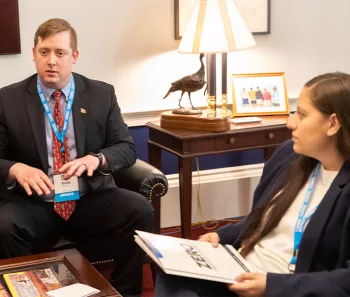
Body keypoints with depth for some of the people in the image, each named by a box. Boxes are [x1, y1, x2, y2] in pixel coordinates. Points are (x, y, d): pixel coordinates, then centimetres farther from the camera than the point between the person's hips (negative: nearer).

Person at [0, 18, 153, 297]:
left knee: (140, 210, -26)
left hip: (91, 200, 1)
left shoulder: (102, 94, 5)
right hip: (34, 205, -1)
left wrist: (96, 159, -19)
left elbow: (127, 147, 3)